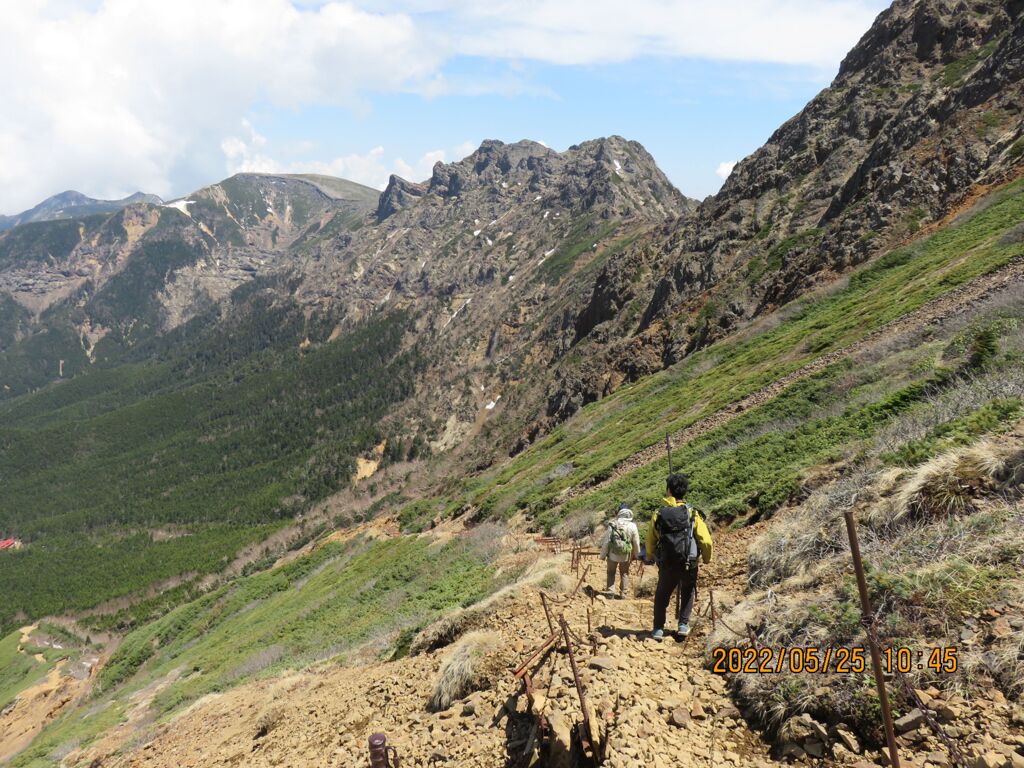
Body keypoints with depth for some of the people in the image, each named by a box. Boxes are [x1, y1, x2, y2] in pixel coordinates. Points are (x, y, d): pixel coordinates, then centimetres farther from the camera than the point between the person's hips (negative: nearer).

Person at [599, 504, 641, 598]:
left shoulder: (612, 525, -13)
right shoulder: (632, 526, -10)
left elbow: (606, 542, -9)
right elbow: (636, 543, -2)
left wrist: (603, 555, 2)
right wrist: (635, 555, 13)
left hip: (613, 554, -1)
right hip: (626, 555, 1)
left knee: (611, 572, 18)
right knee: (624, 573, 19)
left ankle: (609, 590, 10)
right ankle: (622, 592, 18)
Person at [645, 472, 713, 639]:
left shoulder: (658, 515, -5)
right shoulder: (692, 514, -7)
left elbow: (650, 543, 1)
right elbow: (706, 541, -11)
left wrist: (651, 556, 23)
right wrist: (706, 558, 9)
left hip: (666, 566, 0)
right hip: (689, 565, 0)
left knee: (661, 596, 21)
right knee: (688, 593, 27)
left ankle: (658, 628, 16)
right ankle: (683, 624, 20)